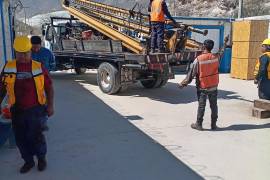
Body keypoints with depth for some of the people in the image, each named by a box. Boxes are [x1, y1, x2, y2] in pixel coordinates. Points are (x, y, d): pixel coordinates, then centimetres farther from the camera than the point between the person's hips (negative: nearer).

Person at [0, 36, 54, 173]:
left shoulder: (38, 67, -4)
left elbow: (49, 87, 1)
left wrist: (50, 105, -2)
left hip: (35, 109, -3)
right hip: (17, 110, 3)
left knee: (35, 136, -4)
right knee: (20, 138, 10)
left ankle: (41, 158, 24)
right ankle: (29, 161, 31)